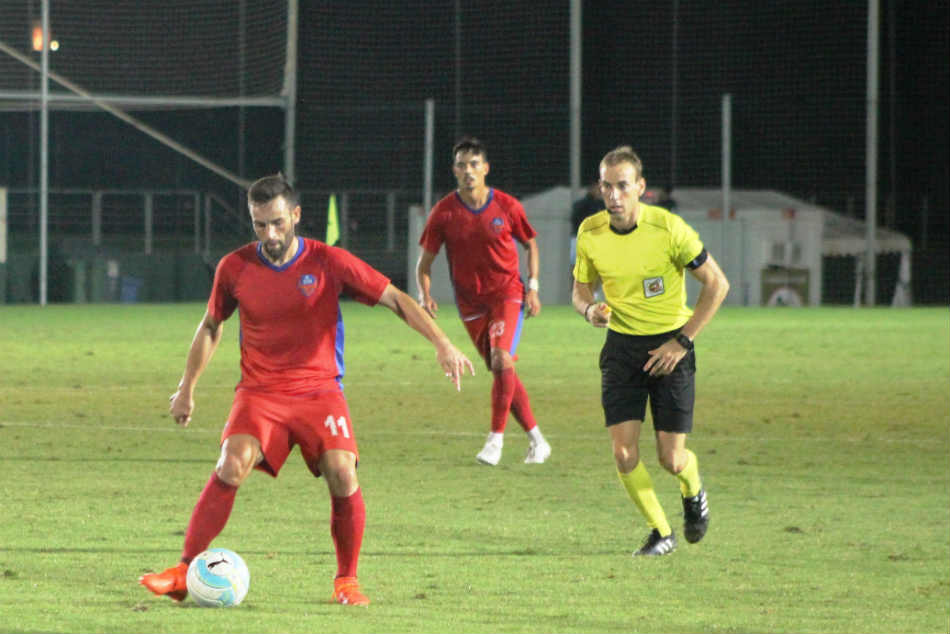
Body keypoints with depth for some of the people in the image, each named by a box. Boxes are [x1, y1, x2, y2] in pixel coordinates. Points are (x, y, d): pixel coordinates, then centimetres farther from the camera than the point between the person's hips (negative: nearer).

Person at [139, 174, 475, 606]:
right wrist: (187, 387, 18)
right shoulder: (235, 268, 1)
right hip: (259, 392, 1)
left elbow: (396, 299, -3)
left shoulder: (329, 263, -5)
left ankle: (346, 581, -1)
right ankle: (184, 573, -18)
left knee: (342, 476, -21)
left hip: (319, 389, -1)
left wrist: (442, 344, -13)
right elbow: (211, 326, 17)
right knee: (232, 466, -24)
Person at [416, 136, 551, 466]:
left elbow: (530, 245, 10)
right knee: (501, 369, 4)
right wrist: (425, 294, -13)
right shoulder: (444, 212, -5)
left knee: (502, 360, -21)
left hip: (507, 293, -2)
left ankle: (496, 438, -10)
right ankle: (536, 440, 15)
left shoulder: (507, 206, -6)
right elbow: (425, 260, 3)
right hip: (470, 300, 2)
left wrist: (532, 287, 1)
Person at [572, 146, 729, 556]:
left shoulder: (668, 228, -16)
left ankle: (693, 493, 33)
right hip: (622, 347, 3)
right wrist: (590, 310, -15)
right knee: (624, 453, -11)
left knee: (671, 459, -5)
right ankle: (661, 533, 12)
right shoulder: (590, 232, -5)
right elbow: (580, 290, 10)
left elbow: (717, 284, -8)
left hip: (670, 346, -3)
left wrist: (682, 341, -12)